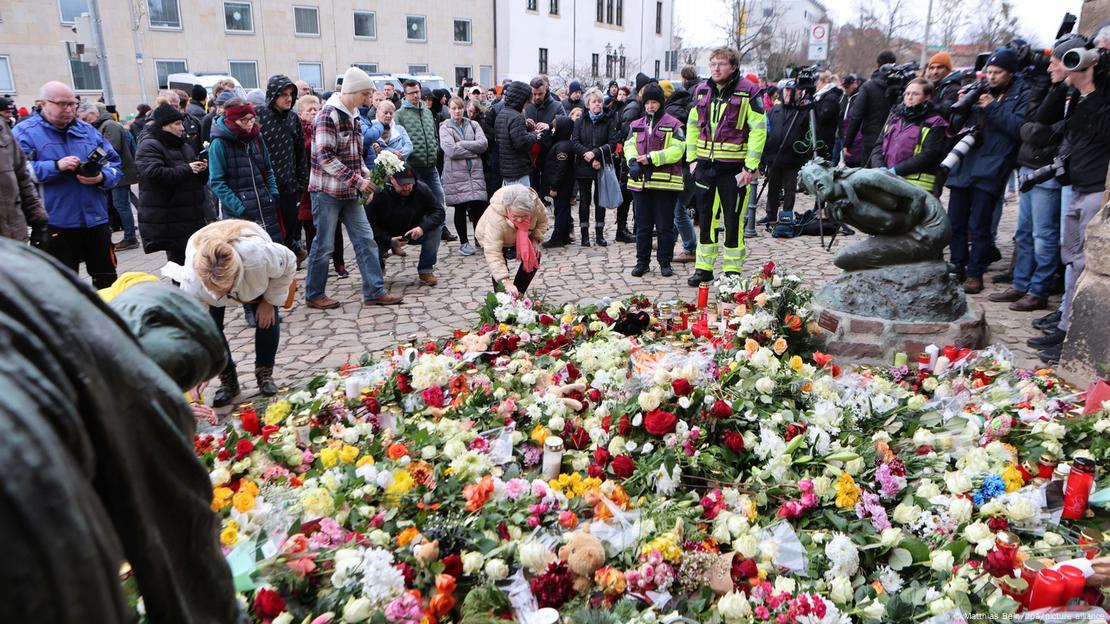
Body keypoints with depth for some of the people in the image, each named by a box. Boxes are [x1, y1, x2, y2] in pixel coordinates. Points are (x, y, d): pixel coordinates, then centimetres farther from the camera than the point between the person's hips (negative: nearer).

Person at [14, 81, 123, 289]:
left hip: (96, 220, 4)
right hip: (55, 225, -4)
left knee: (107, 279, 13)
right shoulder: (24, 133, -2)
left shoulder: (88, 130, 11)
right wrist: (56, 166, -22)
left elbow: (115, 164, 10)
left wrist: (102, 177, -11)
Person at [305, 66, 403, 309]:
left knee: (365, 239, 4)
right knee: (324, 245, 2)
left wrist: (366, 175, 3)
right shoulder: (328, 115, -15)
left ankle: (374, 291, 9)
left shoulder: (353, 116, 12)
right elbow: (325, 157, -21)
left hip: (349, 192, 8)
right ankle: (314, 295, 16)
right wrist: (357, 180, -21)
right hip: (327, 191, -8)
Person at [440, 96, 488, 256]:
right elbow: (451, 150, -13)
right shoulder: (445, 128, 2)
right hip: (456, 173, -2)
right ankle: (463, 242, 15)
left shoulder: (473, 124, 11)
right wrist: (473, 150, -8)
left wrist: (462, 143, -11)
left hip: (475, 171, 2)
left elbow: (483, 144, -5)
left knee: (478, 207, -1)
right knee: (460, 209, 4)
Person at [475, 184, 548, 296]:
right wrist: (506, 282, -54)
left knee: (533, 258, -8)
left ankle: (518, 294, 6)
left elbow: (542, 221, -9)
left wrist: (535, 240, -22)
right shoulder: (495, 217, -47)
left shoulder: (535, 204, -35)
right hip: (490, 238, -4)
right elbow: (492, 253, -48)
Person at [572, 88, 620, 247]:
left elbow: (612, 143, -8)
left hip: (602, 166, -1)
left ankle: (599, 234, 15)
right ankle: (585, 235, 12)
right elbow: (575, 142, -3)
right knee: (584, 201, 4)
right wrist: (587, 155, -17)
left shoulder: (609, 120, 1)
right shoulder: (580, 121, 6)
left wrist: (595, 153, -19)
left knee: (600, 201, 6)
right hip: (583, 167, 1)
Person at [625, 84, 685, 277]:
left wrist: (651, 158, -18)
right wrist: (633, 162, -16)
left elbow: (676, 151, -11)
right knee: (643, 225, 9)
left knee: (665, 225, 3)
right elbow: (629, 146, 5)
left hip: (665, 182, -4)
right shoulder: (636, 125, 15)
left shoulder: (674, 125, 0)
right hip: (641, 181, 4)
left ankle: (665, 262, 14)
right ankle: (642, 261, 19)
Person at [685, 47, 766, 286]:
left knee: (733, 220, 2)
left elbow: (758, 129, -9)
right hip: (705, 165, 5)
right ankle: (704, 267, 21)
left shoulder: (747, 92, -6)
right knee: (705, 217, 10)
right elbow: (693, 126, 16)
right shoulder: (702, 91, 9)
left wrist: (751, 167, -13)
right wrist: (692, 158, 9)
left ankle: (732, 271, 13)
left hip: (733, 167, -5)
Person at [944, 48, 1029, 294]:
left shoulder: (1021, 95, 1)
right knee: (955, 223, 8)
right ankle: (958, 268, 21)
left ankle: (975, 274, 6)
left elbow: (1019, 128, -13)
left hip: (990, 170, -5)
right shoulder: (982, 90, 16)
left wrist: (992, 107, -13)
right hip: (963, 165, 5)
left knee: (979, 227, -4)